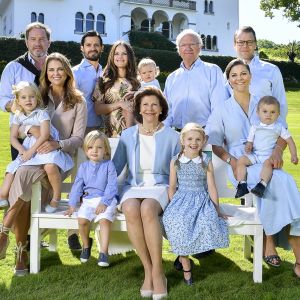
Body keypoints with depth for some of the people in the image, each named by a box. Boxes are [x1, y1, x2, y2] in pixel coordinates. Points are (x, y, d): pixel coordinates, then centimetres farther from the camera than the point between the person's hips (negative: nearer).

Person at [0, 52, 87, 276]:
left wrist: (57, 144, -21)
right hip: (34, 155, 2)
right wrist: (33, 128, -17)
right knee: (25, 199, -29)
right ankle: (22, 251, -18)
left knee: (23, 174, -35)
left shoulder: (78, 102, 7)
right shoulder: (39, 97, 16)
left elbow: (78, 138, 0)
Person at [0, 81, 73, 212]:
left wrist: (31, 151, -20)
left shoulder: (42, 113, -9)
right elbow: (13, 137, 5)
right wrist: (23, 151, -13)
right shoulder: (18, 116, 8)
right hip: (27, 149, 7)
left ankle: (56, 198, -15)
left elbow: (44, 136, -19)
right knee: (12, 169, -4)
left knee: (50, 167, -33)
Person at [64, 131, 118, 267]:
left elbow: (112, 186, -5)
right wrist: (72, 205, 3)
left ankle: (104, 252, -19)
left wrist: (104, 202, -15)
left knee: (104, 220, -29)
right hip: (88, 200, 3)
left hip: (106, 200, -3)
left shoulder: (108, 165, 0)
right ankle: (86, 244, 9)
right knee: (82, 220, -21)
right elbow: (77, 186, 10)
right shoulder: (83, 166, 11)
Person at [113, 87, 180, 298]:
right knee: (131, 210, -34)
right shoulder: (128, 135, 11)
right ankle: (148, 271, -20)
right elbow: (115, 167, 12)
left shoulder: (172, 136, 6)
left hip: (160, 186, -2)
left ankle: (157, 273, -24)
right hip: (133, 186, 2)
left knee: (147, 209, -36)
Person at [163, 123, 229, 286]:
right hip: (181, 199, 0)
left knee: (209, 221, -32)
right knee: (176, 221, -31)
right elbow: (172, 187, 8)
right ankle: (186, 265, -16)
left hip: (201, 199, 0)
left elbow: (211, 187, 4)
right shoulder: (175, 162, 5)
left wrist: (217, 209, 5)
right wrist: (172, 206, 0)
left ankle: (183, 254, -13)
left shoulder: (206, 162, 3)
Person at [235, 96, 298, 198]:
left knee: (268, 162, -36)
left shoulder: (279, 127, 8)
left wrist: (294, 155, -1)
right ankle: (242, 184, -23)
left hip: (269, 156, -3)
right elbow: (250, 141, 12)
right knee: (241, 160, -20)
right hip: (254, 154, 3)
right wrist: (248, 146, -13)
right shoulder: (255, 127, 12)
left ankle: (262, 185, -47)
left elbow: (289, 140, 9)